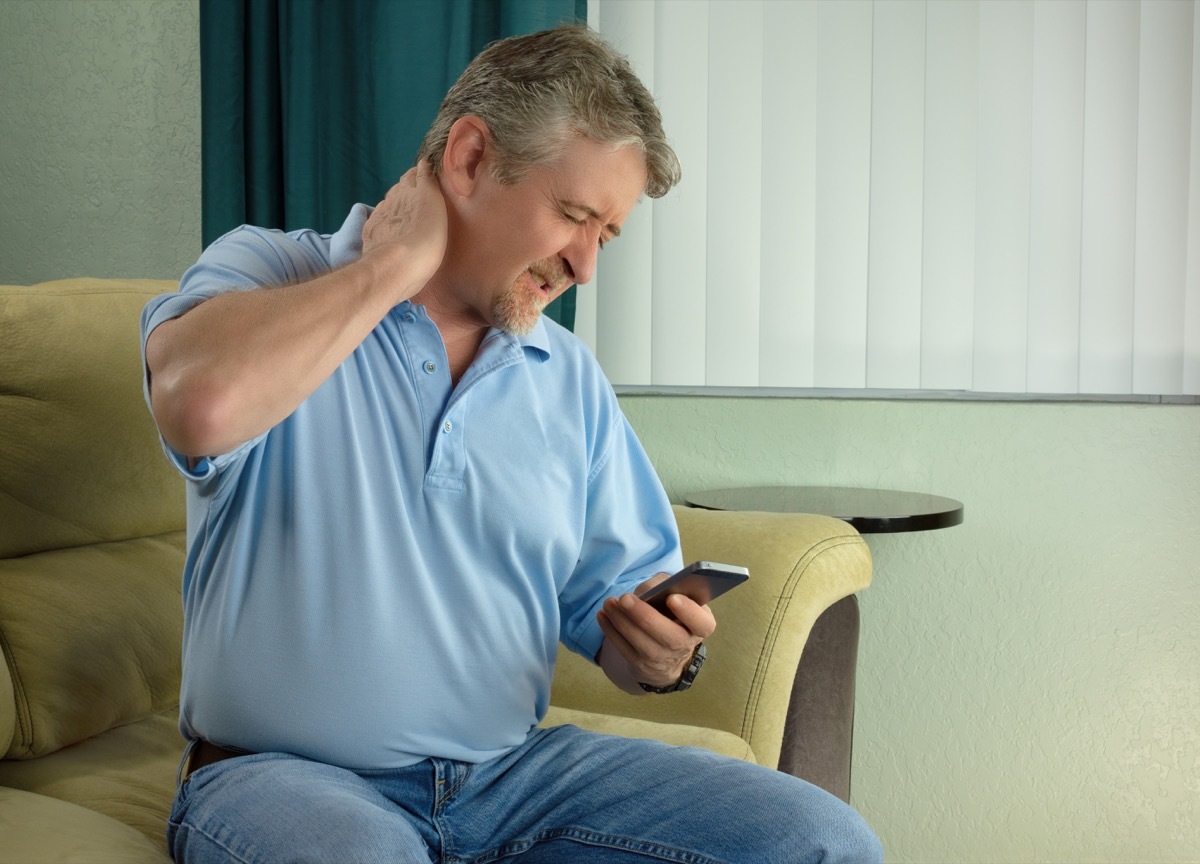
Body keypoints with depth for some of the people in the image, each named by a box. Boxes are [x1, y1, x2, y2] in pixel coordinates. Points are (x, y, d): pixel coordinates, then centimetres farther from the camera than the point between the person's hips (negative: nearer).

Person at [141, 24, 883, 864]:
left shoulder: (571, 378, 11)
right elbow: (203, 406, -28)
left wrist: (662, 654, -9)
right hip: (284, 775, -4)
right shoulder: (268, 273, -3)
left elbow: (617, 603, 15)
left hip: (516, 771, 5)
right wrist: (399, 262, -15)